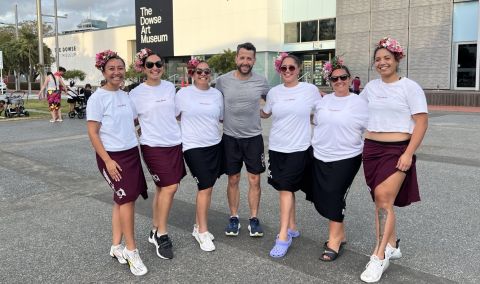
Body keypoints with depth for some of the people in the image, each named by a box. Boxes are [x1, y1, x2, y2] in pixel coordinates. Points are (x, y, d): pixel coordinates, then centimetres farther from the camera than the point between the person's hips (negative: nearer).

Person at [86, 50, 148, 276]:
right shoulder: (97, 98, -10)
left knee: (123, 200, 10)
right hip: (112, 156, -6)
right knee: (127, 199, -6)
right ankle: (131, 251, 8)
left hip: (132, 153, 7)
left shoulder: (125, 96, 9)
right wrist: (107, 160, -17)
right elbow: (93, 133, -13)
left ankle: (116, 246, 22)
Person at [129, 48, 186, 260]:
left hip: (174, 143, 5)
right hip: (153, 146, -5)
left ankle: (156, 231, 24)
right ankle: (161, 234, 8)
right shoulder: (136, 93, -4)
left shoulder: (170, 87, 8)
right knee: (170, 187, -9)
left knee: (163, 188, 10)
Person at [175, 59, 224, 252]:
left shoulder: (217, 94, 7)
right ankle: (203, 232, 7)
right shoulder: (183, 94, -4)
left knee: (206, 187, 10)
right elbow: (174, 116, 3)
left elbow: (222, 118, 17)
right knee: (206, 187, -6)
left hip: (215, 145, 5)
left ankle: (198, 226, 26)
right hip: (194, 147, -4)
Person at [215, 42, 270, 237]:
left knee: (254, 180, 6)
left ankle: (254, 219, 20)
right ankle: (234, 218, 24)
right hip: (230, 138, 0)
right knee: (233, 180, 10)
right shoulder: (223, 80, -5)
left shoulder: (261, 82, -4)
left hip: (254, 137, 0)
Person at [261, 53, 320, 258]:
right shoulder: (274, 92, 5)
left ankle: (283, 237, -4)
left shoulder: (310, 90, -2)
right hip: (276, 148, 4)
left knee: (285, 189, -9)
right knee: (287, 189, 12)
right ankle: (292, 227, 28)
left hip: (299, 148, -3)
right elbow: (264, 113, 19)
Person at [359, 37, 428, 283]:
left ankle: (379, 257, -7)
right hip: (372, 149, 5)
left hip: (397, 151, -5)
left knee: (383, 199, -14)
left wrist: (409, 154, -17)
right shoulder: (371, 87, 10)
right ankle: (392, 245, 26)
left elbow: (422, 122, -9)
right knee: (382, 200, 10)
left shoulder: (410, 87, -5)